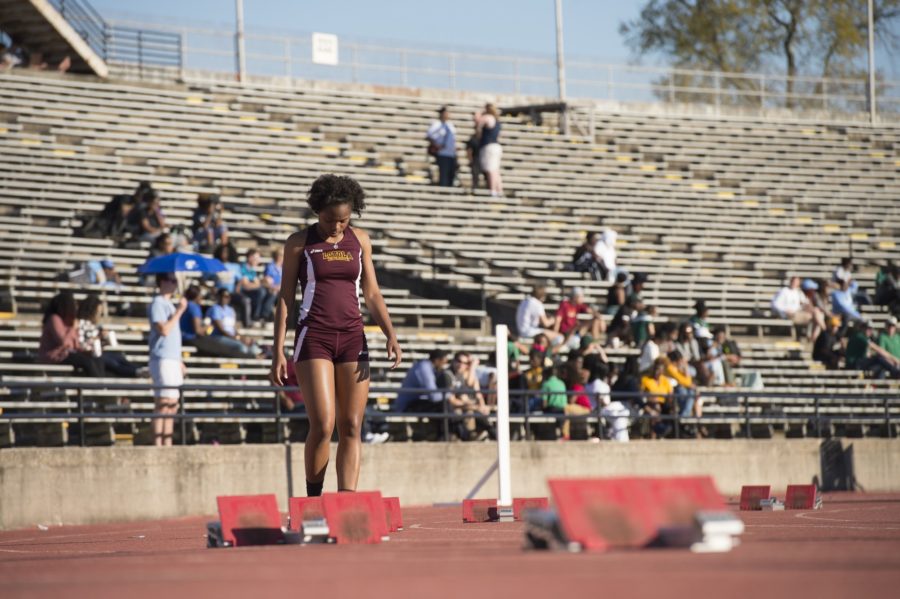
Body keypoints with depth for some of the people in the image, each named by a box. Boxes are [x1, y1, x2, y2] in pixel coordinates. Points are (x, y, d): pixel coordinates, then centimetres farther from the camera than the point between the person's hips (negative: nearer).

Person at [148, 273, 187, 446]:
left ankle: (167, 443, 9)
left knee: (172, 406, 8)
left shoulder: (167, 303, 21)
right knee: (164, 404, -12)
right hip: (163, 359, -10)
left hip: (172, 359, 10)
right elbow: (164, 329, -20)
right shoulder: (157, 303, -8)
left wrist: (179, 361, 22)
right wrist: (180, 311, -16)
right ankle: (157, 444, -14)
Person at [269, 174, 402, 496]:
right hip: (313, 338, -3)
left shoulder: (360, 240, 11)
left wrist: (390, 334, -3)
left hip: (353, 337, 4)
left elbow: (372, 294, 13)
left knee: (351, 428, -2)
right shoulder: (300, 242, 2)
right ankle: (313, 502, -1)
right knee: (323, 425, -14)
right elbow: (285, 299, 3)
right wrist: (278, 352, -3)